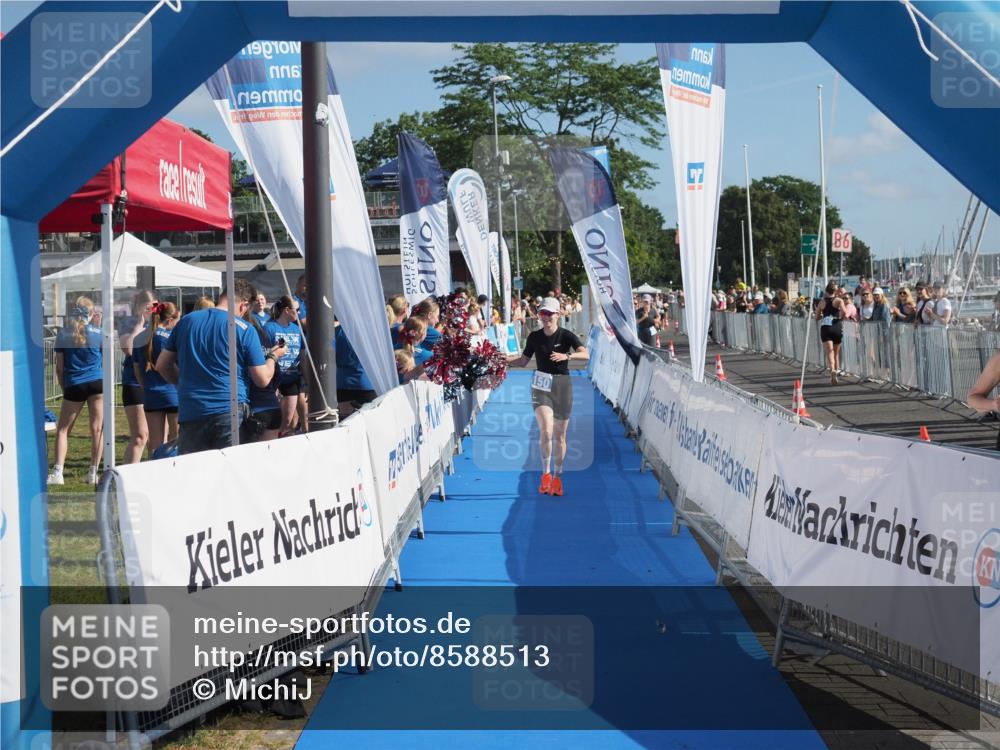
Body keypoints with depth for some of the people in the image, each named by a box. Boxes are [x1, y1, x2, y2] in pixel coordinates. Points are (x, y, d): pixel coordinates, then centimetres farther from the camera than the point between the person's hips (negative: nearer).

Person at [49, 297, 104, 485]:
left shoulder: (63, 335, 3)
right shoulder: (98, 333, 1)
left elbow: (59, 367, 5)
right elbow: (105, 363, 7)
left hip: (73, 385, 0)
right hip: (97, 383, 0)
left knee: (63, 429, 8)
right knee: (97, 429, 5)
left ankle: (58, 472, -4)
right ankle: (93, 473, 3)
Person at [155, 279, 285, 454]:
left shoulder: (186, 321, 9)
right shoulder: (244, 329, -2)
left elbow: (162, 365, 16)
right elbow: (262, 380, -1)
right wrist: (273, 356, 18)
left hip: (189, 412, 4)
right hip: (231, 412, -3)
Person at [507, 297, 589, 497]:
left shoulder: (566, 336, -4)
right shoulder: (534, 337, 3)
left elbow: (585, 354, -16)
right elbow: (523, 361, 14)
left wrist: (567, 355, -32)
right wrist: (503, 360, -1)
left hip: (562, 385, 0)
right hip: (541, 385, 0)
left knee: (559, 435, 6)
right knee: (546, 431, -19)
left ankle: (557, 477, 19)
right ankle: (546, 473, -7)